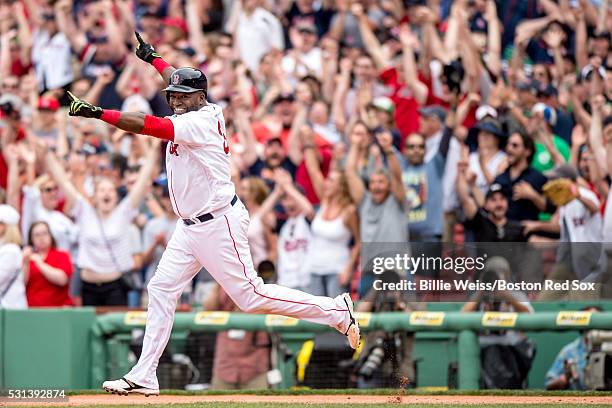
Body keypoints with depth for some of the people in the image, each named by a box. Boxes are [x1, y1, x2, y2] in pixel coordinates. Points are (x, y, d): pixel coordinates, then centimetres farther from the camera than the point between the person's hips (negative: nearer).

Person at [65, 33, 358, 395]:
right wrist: (153, 58, 43)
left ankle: (336, 311, 4)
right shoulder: (205, 112, 8)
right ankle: (144, 377, 2)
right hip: (191, 227, 10)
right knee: (162, 288, 2)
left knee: (250, 296, -7)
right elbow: (178, 80, 30)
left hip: (219, 224, -10)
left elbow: (148, 125, -28)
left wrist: (96, 113, -30)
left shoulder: (200, 122, -18)